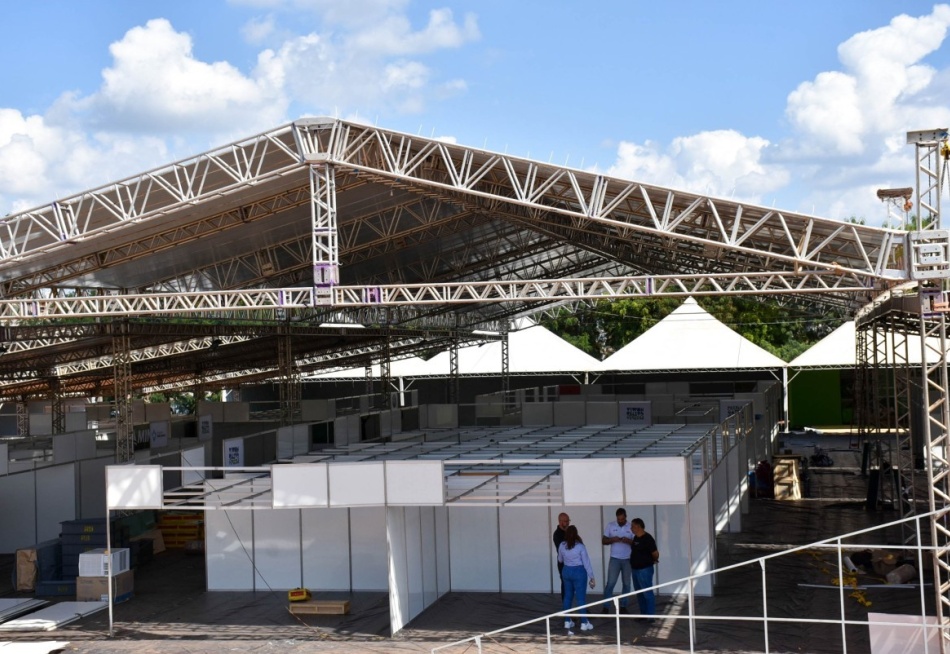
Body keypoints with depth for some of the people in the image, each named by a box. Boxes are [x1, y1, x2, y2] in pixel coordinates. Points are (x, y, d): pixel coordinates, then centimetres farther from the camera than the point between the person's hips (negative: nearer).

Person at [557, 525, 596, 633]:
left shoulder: (562, 546, -2)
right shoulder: (580, 546, -15)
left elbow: (560, 560, 15)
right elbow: (586, 562, -12)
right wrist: (592, 577, -6)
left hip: (566, 571, 4)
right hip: (579, 572, -4)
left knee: (567, 596, 14)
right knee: (581, 597, 1)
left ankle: (567, 621, 18)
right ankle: (584, 623, 3)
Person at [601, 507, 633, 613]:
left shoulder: (631, 527, 0)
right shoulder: (610, 526, 1)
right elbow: (603, 541, 3)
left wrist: (629, 541, -21)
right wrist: (612, 540, -17)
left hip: (628, 559, 1)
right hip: (615, 559, -1)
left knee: (626, 584, 6)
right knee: (610, 583, -5)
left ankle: (623, 606, 15)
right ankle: (606, 606, -2)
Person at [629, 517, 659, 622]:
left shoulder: (647, 539, -17)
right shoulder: (636, 538, 9)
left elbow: (655, 554, -15)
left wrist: (654, 561, 1)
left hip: (645, 570, -9)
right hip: (636, 569, 9)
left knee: (647, 593, -3)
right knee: (639, 593, 15)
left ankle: (650, 616, 1)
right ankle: (643, 614, 24)